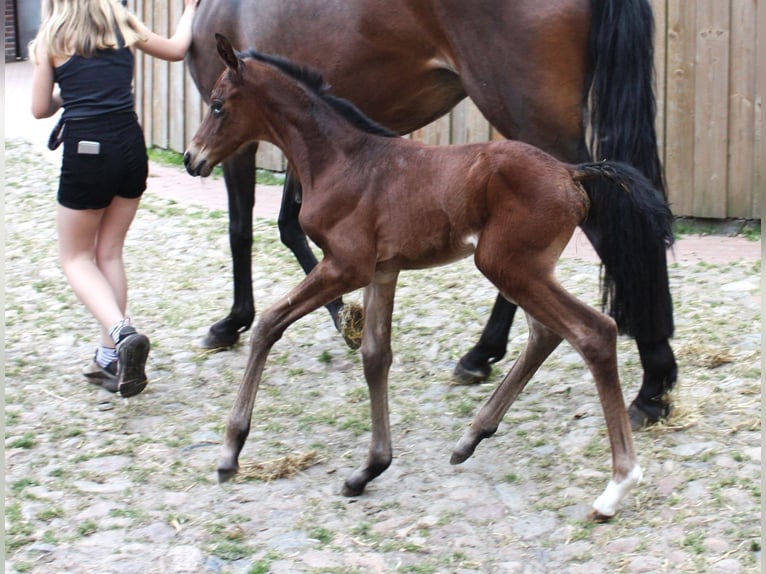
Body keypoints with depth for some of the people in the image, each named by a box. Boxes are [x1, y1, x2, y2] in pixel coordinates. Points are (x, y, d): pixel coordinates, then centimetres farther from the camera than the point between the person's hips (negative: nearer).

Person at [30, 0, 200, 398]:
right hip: (131, 147, 4)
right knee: (109, 253, 18)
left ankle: (121, 332, -15)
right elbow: (176, 49, 21)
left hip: (85, 152, -4)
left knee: (76, 258, 10)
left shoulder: (50, 39, -2)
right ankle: (109, 357, 18)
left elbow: (40, 109, 3)